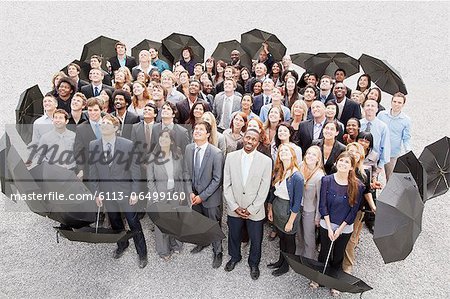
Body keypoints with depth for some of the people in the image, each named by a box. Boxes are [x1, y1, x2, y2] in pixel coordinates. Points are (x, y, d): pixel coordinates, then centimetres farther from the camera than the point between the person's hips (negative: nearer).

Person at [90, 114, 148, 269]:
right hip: (106, 193, 4)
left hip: (125, 192, -3)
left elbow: (135, 170, -10)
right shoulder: (93, 145, -5)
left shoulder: (128, 144, -15)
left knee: (134, 224, 7)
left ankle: (142, 253, 28)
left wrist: (134, 192, -10)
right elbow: (93, 172, 2)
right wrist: (96, 193, 2)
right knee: (115, 222, 22)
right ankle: (122, 245, 49)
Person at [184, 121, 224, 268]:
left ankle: (217, 253, 33)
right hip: (194, 195, 5)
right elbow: (187, 172, 3)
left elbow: (217, 180, -18)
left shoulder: (216, 153, -22)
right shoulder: (189, 148, -6)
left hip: (210, 197, -5)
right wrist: (190, 192, -7)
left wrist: (202, 196, -17)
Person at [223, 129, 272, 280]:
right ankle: (235, 257, 51)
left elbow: (264, 189, -10)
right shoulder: (231, 157, -6)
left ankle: (254, 263, 43)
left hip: (255, 210, -2)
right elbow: (227, 184, -3)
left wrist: (251, 209, -11)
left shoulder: (266, 161, -12)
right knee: (234, 236, 22)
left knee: (256, 240, 14)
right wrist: (235, 207, -8)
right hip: (234, 209, 2)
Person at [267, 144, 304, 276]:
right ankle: (281, 260, 43)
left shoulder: (297, 176, -22)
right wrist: (270, 209, 10)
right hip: (276, 207, 6)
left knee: (289, 239, 15)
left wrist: (291, 221, -14)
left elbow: (297, 202, -18)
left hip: (289, 210, -6)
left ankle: (286, 265, 35)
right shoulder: (278, 172, -1)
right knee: (281, 236, 23)